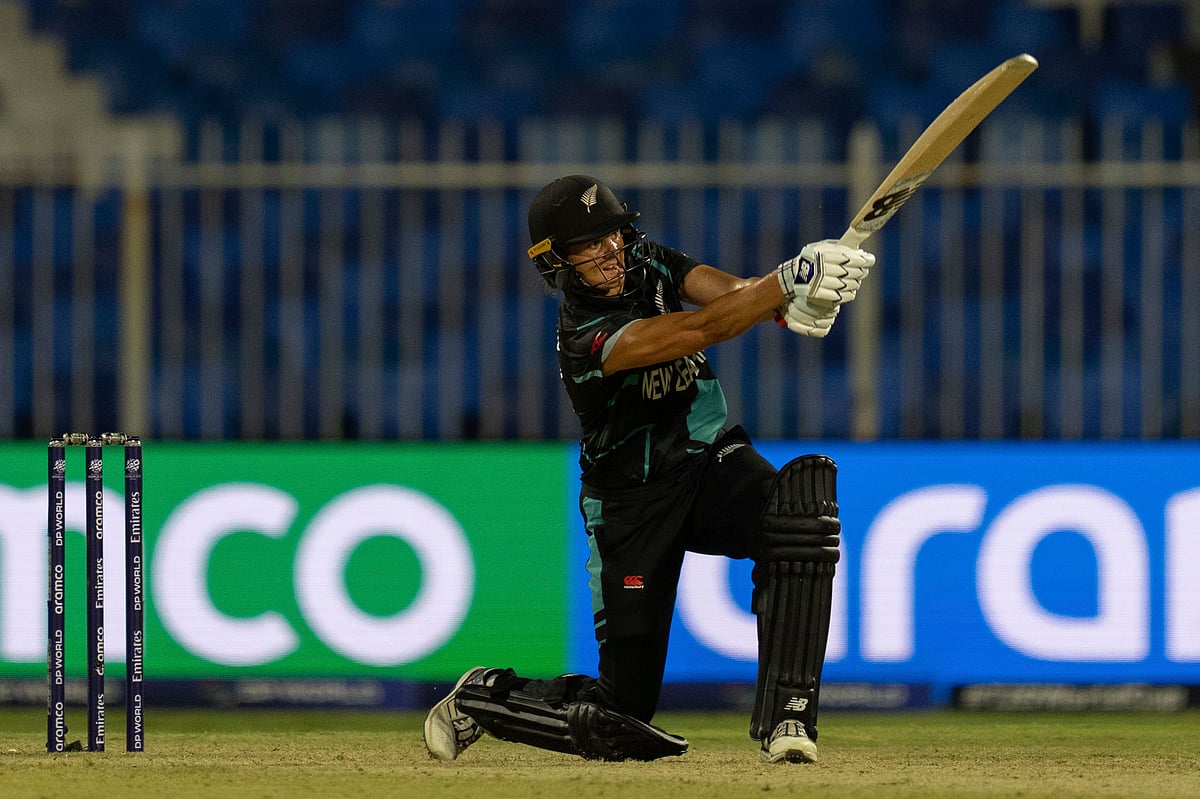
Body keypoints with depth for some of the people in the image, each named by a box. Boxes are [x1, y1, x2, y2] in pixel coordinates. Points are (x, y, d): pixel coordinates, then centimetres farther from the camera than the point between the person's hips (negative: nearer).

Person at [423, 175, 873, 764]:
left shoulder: (652, 267, -3)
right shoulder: (584, 338, -24)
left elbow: (727, 291, -20)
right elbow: (701, 330, -37)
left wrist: (789, 304, -43)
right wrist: (788, 280, -48)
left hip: (711, 460, 6)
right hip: (632, 504, -5)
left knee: (802, 507, -31)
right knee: (624, 715, -5)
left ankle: (784, 717, -27)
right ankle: (482, 698, 24)